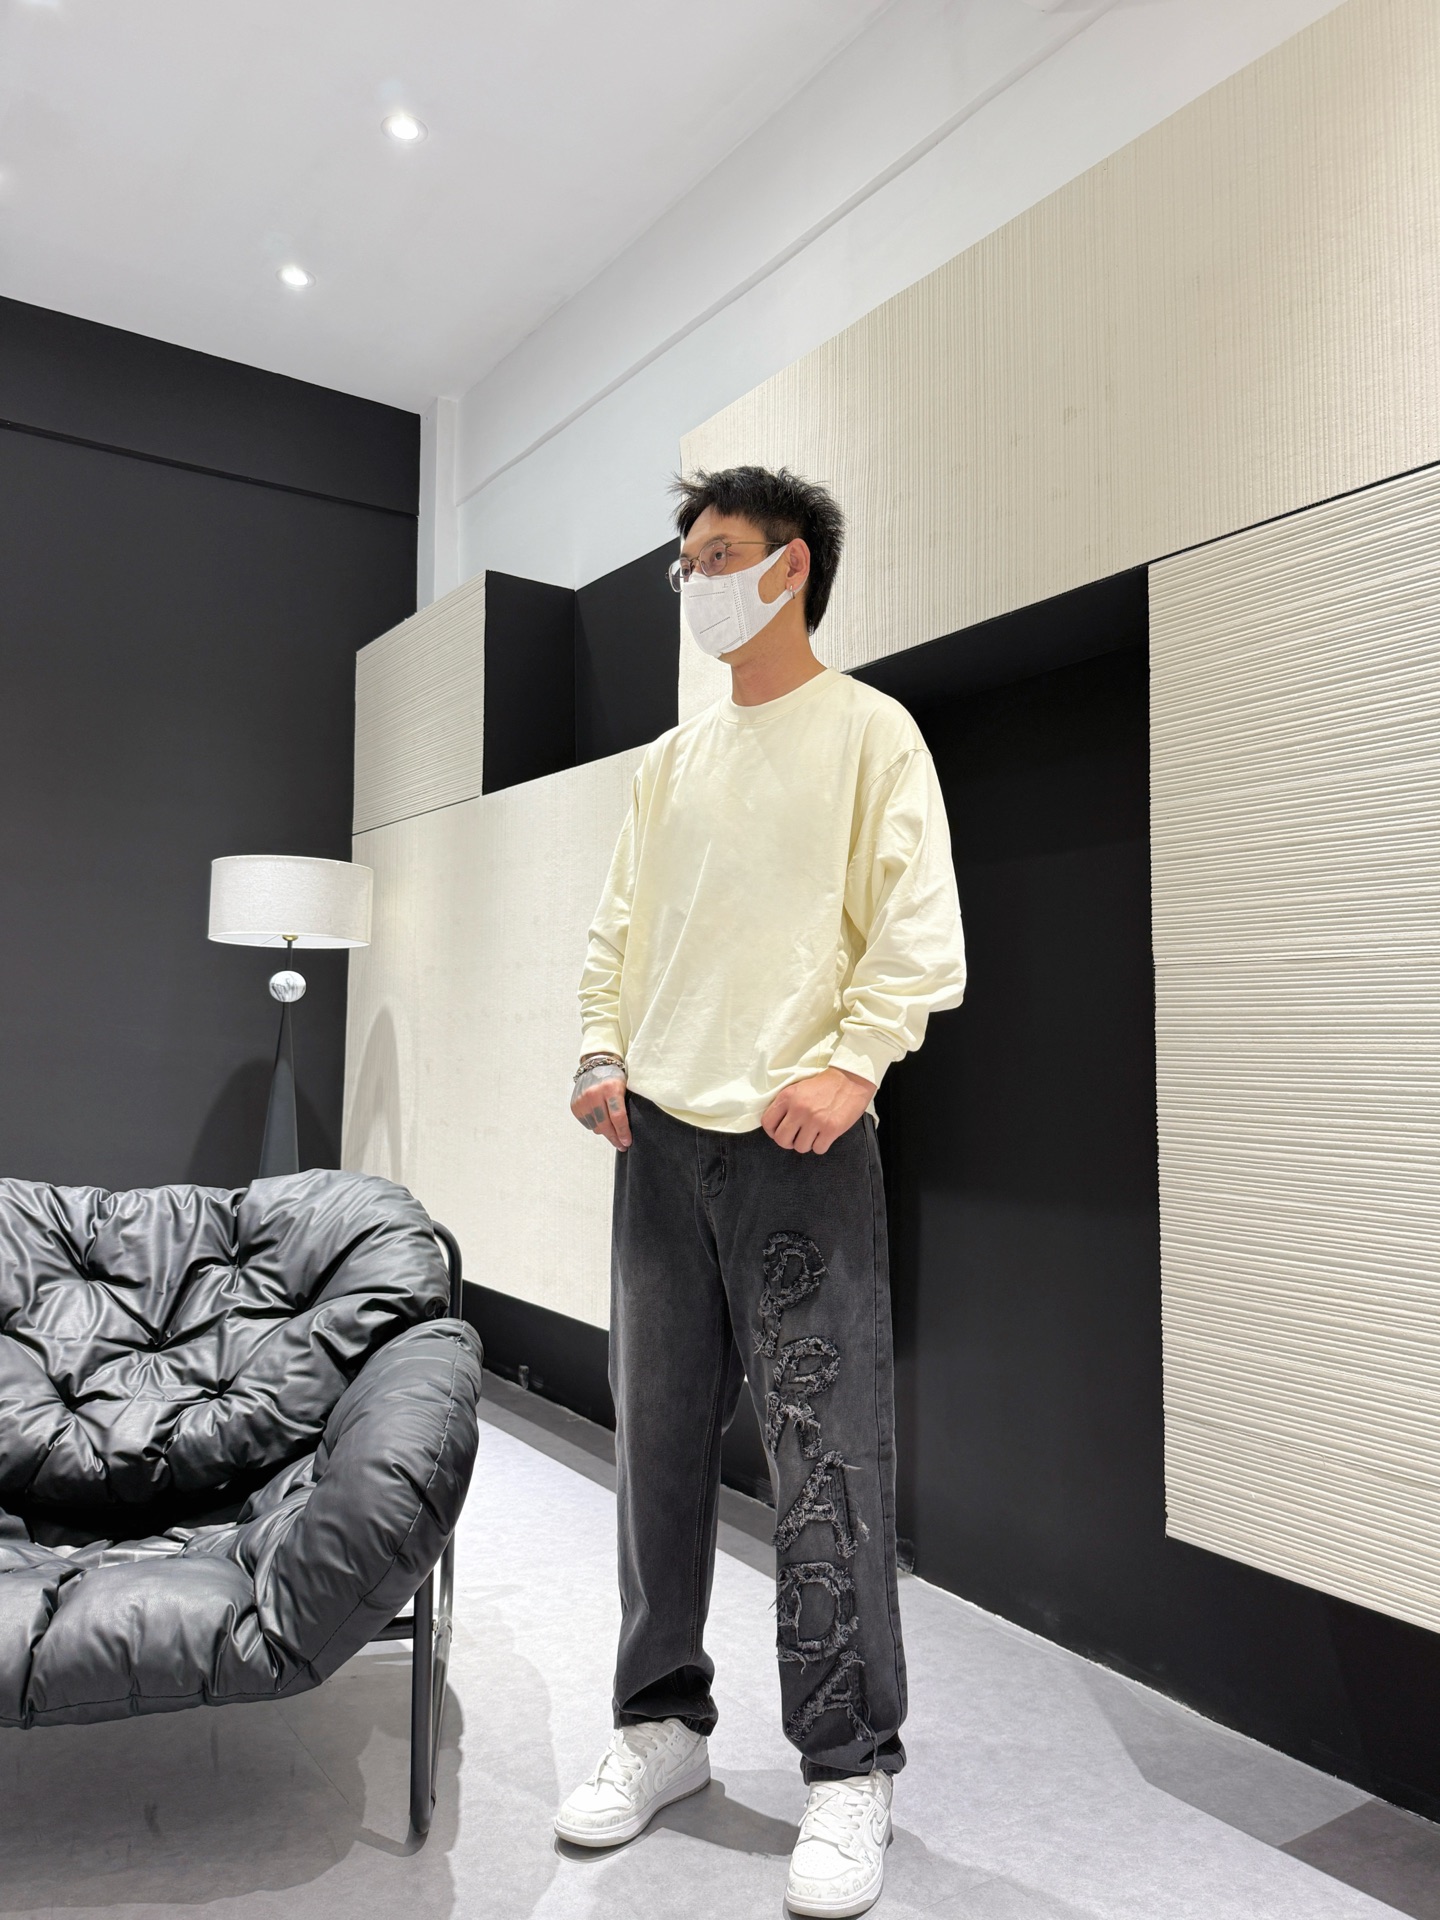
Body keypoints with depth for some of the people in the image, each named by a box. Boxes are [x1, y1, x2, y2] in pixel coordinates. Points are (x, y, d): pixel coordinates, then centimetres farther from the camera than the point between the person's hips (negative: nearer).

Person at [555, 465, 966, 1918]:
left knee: (823, 1460, 0)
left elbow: (918, 929, -8)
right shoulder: (672, 758, 18)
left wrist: (848, 1062, -19)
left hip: (800, 1142, -6)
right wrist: (602, 1054, 4)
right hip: (661, 1139, 6)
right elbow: (621, 927, 18)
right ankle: (664, 1721, 29)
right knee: (657, 1443, 12)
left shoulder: (868, 732, 1)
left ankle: (849, 1768, 17)